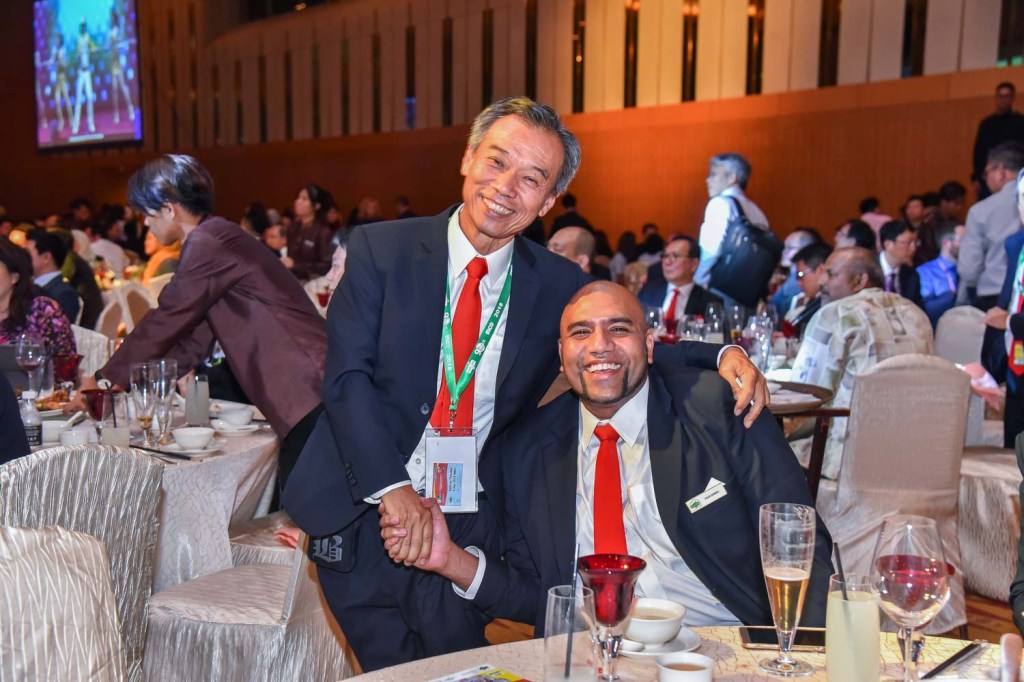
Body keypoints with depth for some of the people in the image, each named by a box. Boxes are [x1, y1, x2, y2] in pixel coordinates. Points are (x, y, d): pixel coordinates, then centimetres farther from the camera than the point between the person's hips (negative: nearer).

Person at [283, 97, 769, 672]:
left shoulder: (559, 285, 1)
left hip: (470, 532, 1)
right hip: (364, 512, -1)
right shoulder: (379, 251, -5)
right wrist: (395, 489, -23)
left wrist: (724, 356, -12)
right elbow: (348, 375, -11)